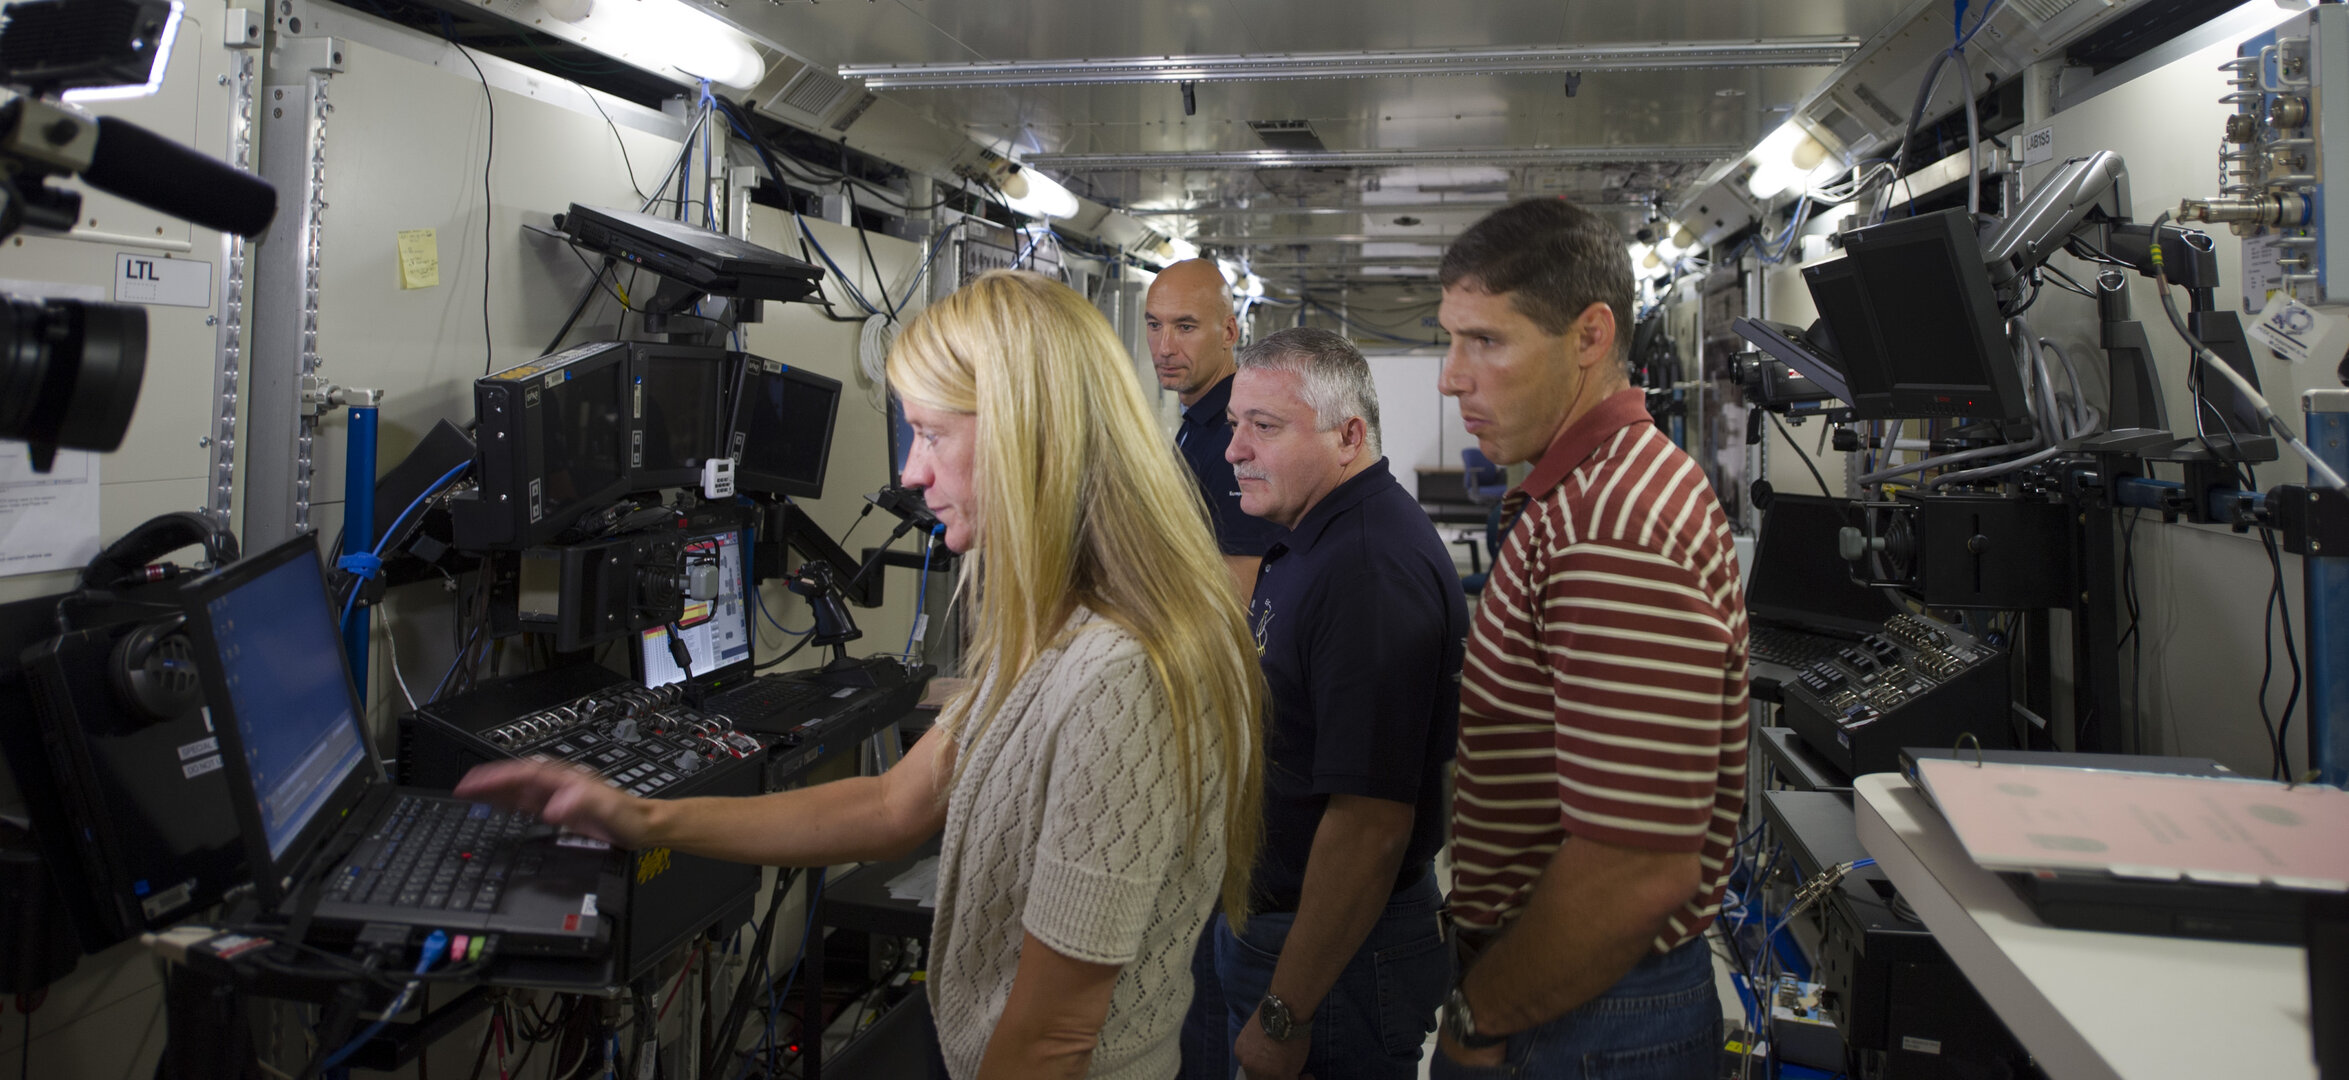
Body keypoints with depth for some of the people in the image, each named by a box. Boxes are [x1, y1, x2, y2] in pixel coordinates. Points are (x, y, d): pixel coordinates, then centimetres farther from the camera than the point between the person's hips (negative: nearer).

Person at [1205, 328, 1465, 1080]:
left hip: (1342, 956, -10)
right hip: (1263, 922, 10)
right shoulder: (1306, 544, 8)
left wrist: (1284, 1016, -25)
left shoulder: (1373, 573, -27)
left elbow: (1370, 824, -30)